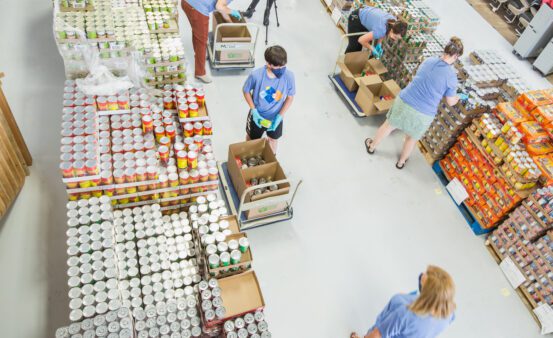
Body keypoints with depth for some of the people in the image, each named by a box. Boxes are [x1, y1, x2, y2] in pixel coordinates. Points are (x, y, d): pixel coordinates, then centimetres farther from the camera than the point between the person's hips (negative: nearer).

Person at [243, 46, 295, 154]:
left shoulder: (289, 76, -28)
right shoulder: (256, 75, -32)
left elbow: (290, 97, -12)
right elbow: (246, 91, -12)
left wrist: (280, 116, -18)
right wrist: (254, 110, -19)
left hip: (275, 116, 1)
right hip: (257, 115, -1)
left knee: (273, 139, 27)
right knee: (251, 138, 25)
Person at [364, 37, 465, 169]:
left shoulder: (429, 60, -2)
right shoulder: (451, 75, -13)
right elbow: (450, 102, -1)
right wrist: (459, 97, 19)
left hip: (405, 101, 3)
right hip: (423, 115, -2)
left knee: (389, 125, 25)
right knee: (412, 138, 24)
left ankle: (371, 146, 46)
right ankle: (401, 161, 46)